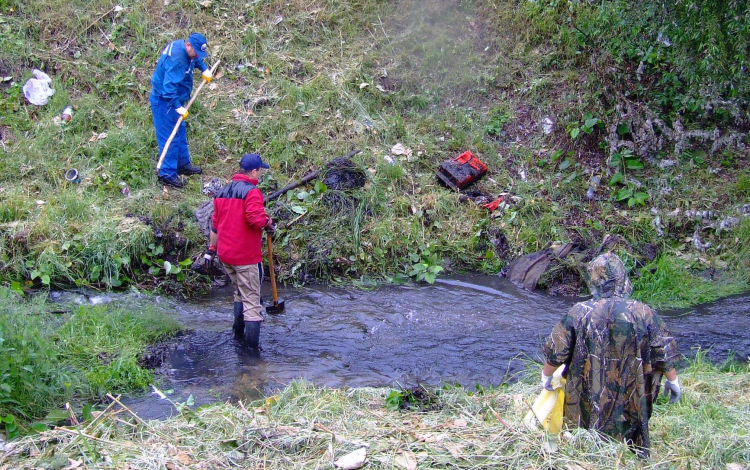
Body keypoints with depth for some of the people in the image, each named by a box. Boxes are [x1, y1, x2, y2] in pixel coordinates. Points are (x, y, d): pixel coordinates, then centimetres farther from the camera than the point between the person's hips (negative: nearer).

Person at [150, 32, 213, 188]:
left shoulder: (187, 50, -1)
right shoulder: (176, 58, -31)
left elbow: (196, 59, 26)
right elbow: (169, 86, -35)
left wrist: (204, 70, 11)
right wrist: (178, 107, -35)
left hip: (175, 99, 10)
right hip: (164, 101, -10)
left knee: (180, 133, 21)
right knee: (169, 137, -7)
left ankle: (183, 165, 35)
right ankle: (167, 174, 0)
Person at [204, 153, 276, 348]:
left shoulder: (222, 192, 12)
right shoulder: (251, 192, -14)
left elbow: (215, 224, 17)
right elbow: (256, 219, -27)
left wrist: (211, 249, 23)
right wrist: (270, 224, -7)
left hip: (225, 253, 8)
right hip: (246, 256, -8)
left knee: (239, 293, 23)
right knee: (251, 297, -3)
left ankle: (238, 331, 28)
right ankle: (252, 340, -6)